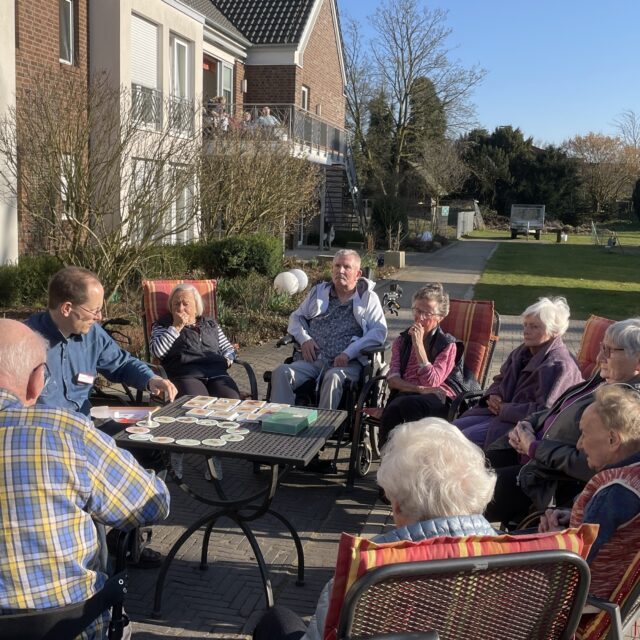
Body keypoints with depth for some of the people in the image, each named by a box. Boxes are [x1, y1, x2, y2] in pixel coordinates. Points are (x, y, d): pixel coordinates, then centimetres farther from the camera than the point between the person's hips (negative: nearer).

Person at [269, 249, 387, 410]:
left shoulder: (368, 298, 11)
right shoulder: (318, 291, 22)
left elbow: (379, 331, -2)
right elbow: (296, 317, 25)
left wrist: (348, 353, -14)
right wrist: (304, 339, 1)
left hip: (347, 363, -3)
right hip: (312, 360, 3)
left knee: (333, 377, -38)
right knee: (281, 372, -25)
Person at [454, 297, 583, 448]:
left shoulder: (558, 365, -18)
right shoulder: (523, 351, 11)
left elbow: (545, 410, -27)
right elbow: (500, 380, 26)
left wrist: (505, 409, -18)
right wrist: (492, 395, 1)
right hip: (499, 411, 9)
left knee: (467, 438, -23)